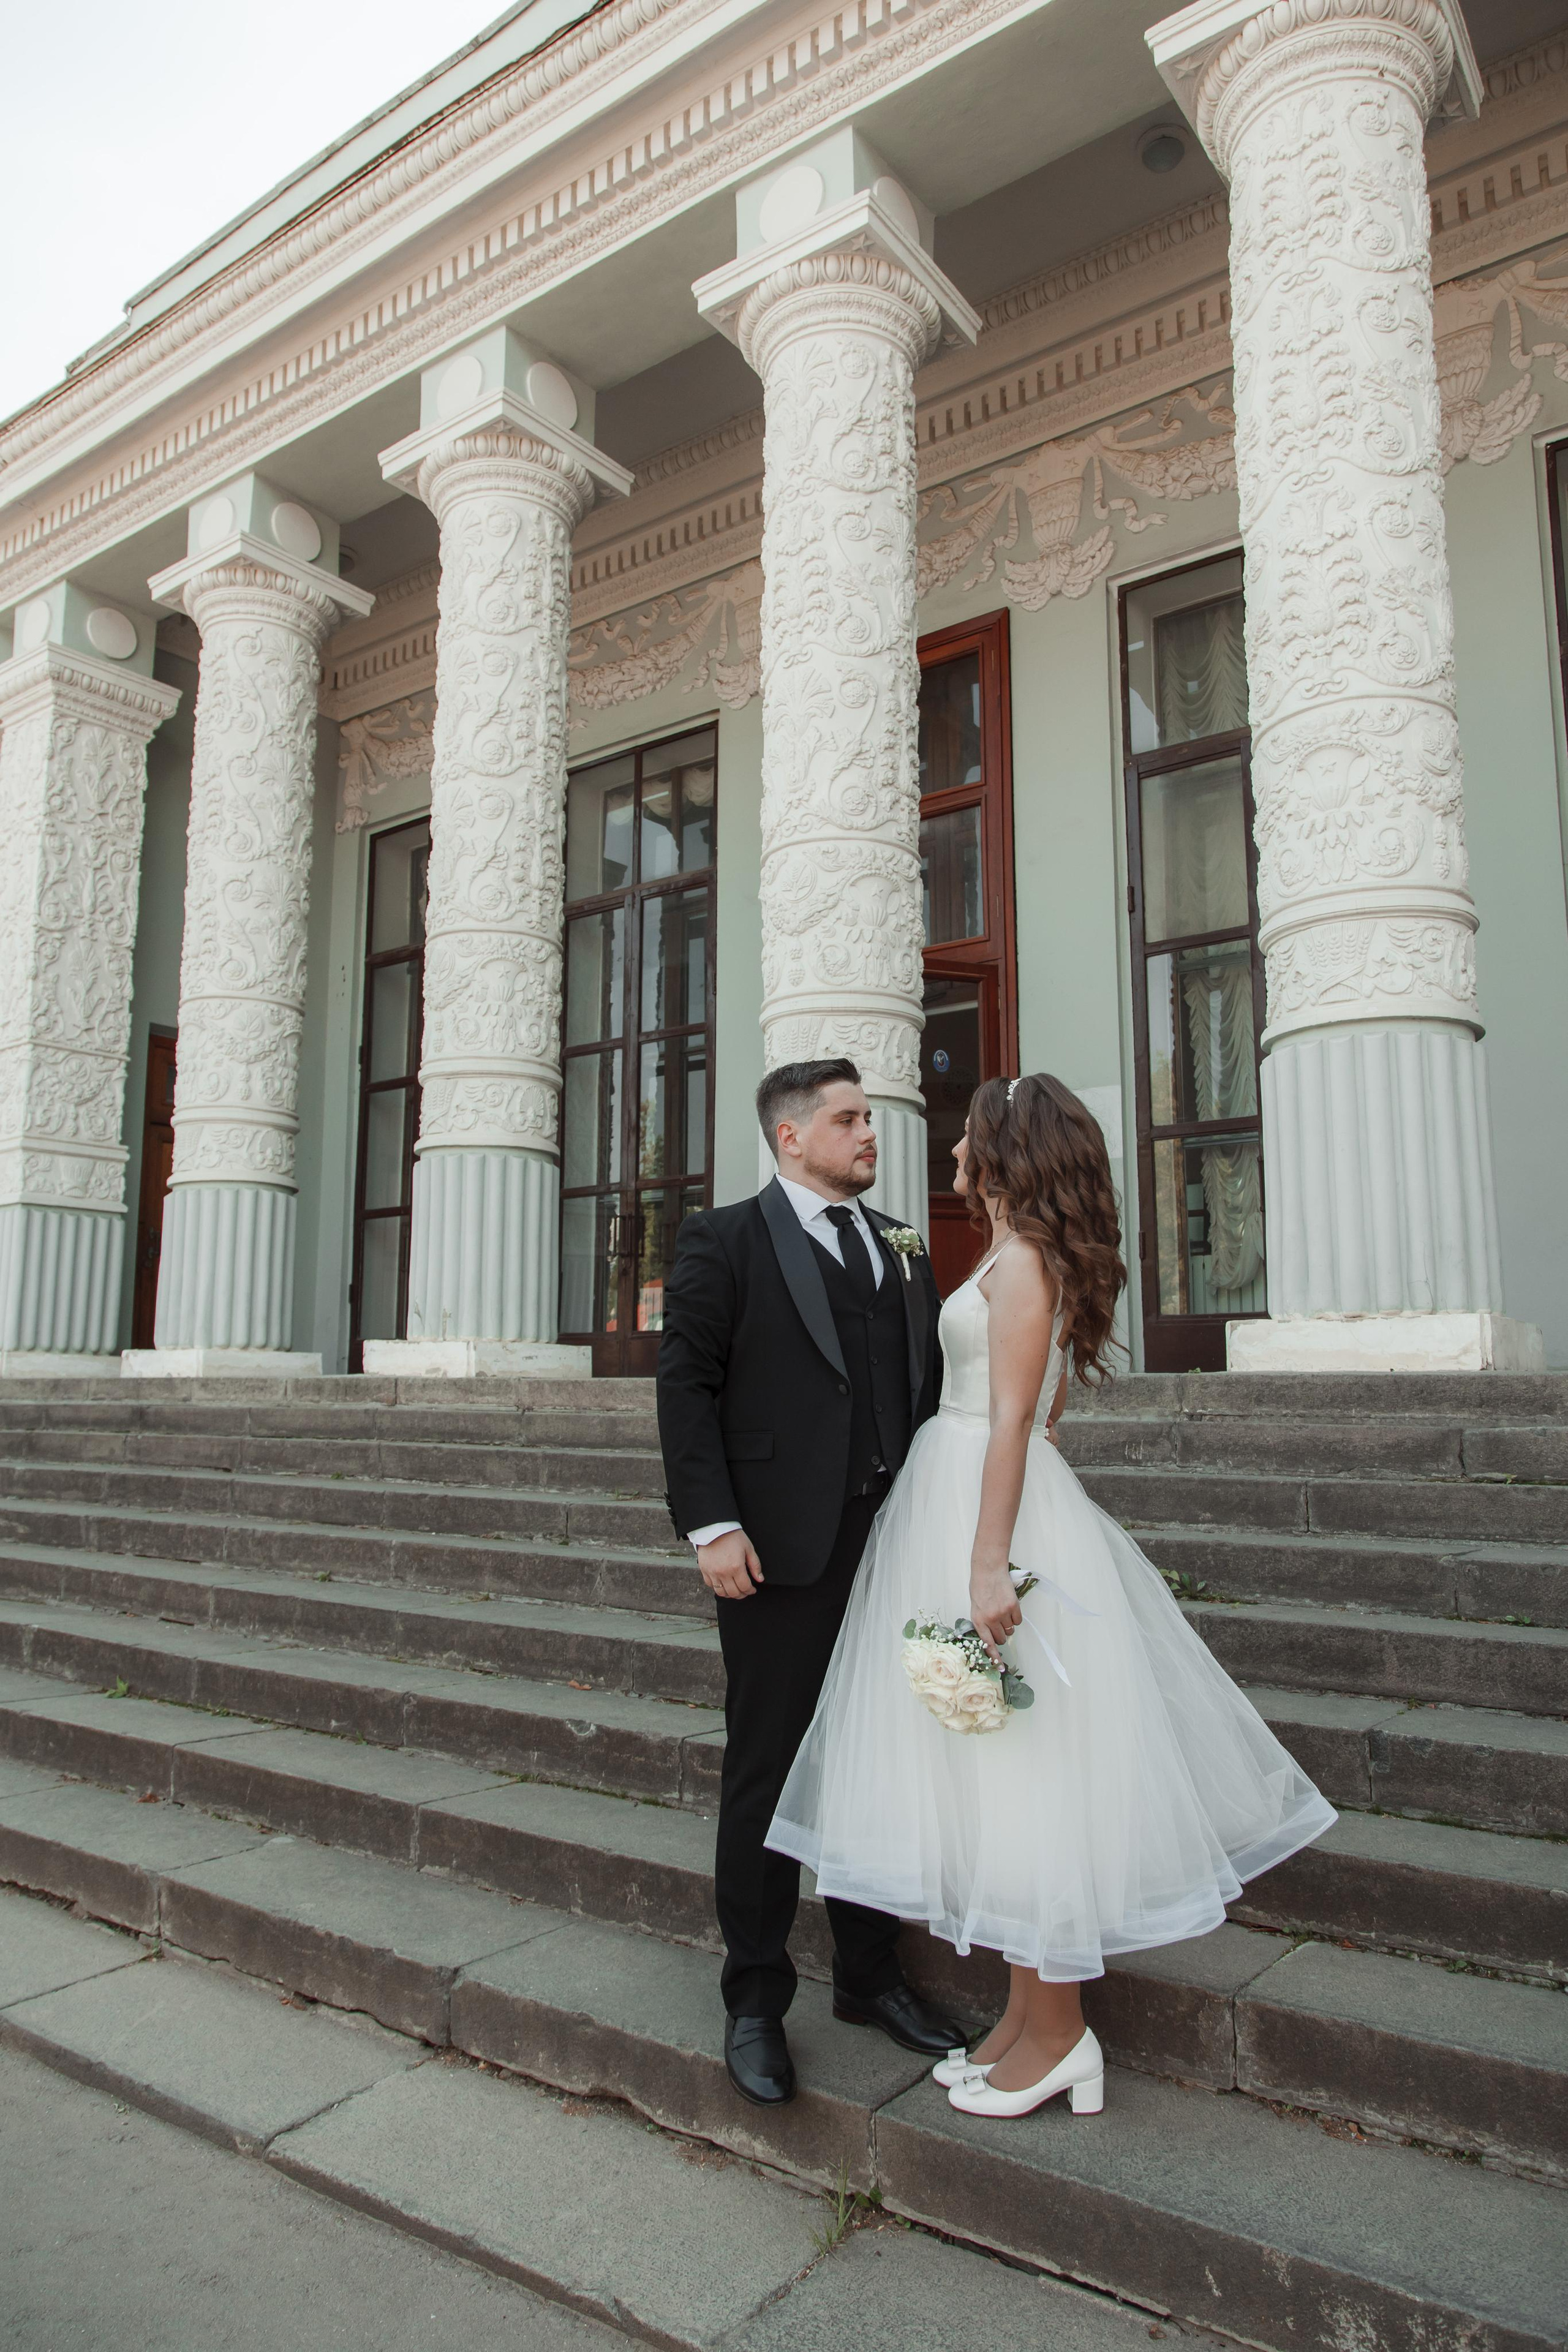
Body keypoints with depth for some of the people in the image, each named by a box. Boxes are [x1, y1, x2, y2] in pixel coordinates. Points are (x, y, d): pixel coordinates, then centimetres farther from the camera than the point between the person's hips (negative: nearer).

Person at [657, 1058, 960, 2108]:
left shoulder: (902, 1247, 14)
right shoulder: (725, 1241, -2)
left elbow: (931, 1388, 14)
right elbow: (687, 1384, -7)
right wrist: (712, 1525, -15)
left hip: (894, 1549, 5)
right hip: (782, 1551, -5)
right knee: (766, 1775, 7)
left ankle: (871, 1974, 34)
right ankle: (756, 2000, 24)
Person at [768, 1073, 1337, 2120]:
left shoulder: (1021, 1259, -12)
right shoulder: (1015, 1258, 16)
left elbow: (1015, 1419, -19)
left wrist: (988, 1566, -23)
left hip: (996, 1510, -10)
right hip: (955, 1494, 10)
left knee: (1017, 1776, -2)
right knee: (999, 1774, 13)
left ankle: (1057, 2035, 11)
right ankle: (1029, 2013, 24)